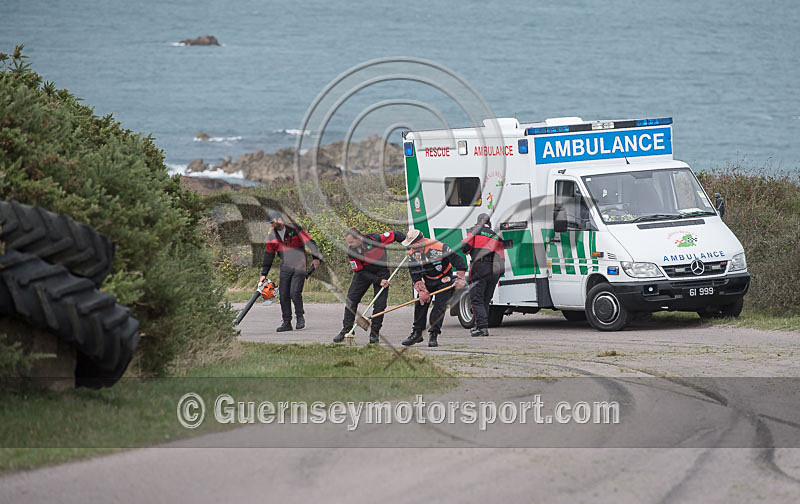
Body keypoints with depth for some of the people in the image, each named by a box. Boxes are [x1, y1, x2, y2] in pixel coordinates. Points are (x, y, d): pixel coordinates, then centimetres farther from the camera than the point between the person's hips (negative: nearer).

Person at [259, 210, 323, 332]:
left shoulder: (295, 229, -10)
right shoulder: (272, 236, 7)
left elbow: (310, 242, -10)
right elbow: (268, 256, 12)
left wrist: (316, 257, -19)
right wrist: (263, 274, 10)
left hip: (299, 267, -5)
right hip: (285, 268, 5)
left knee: (295, 292, -16)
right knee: (284, 295, -1)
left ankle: (300, 317, 5)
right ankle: (287, 322, 7)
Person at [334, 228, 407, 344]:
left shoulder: (374, 239, -28)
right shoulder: (351, 251, -19)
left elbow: (395, 235, -15)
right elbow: (360, 271, -15)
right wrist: (378, 281, -22)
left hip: (381, 271, -2)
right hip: (364, 273, 2)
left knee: (379, 304, -7)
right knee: (351, 299, -4)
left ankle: (374, 332, 4)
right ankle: (347, 329, 6)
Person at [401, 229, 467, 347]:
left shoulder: (439, 248, -29)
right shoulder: (413, 253, -12)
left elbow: (459, 261, -23)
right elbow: (415, 276, -8)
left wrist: (460, 279, -24)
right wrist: (422, 290, -21)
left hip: (444, 280, -5)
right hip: (428, 281, 5)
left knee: (439, 307, -12)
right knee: (421, 304, -2)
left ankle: (433, 335, -5)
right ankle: (416, 333, 9)